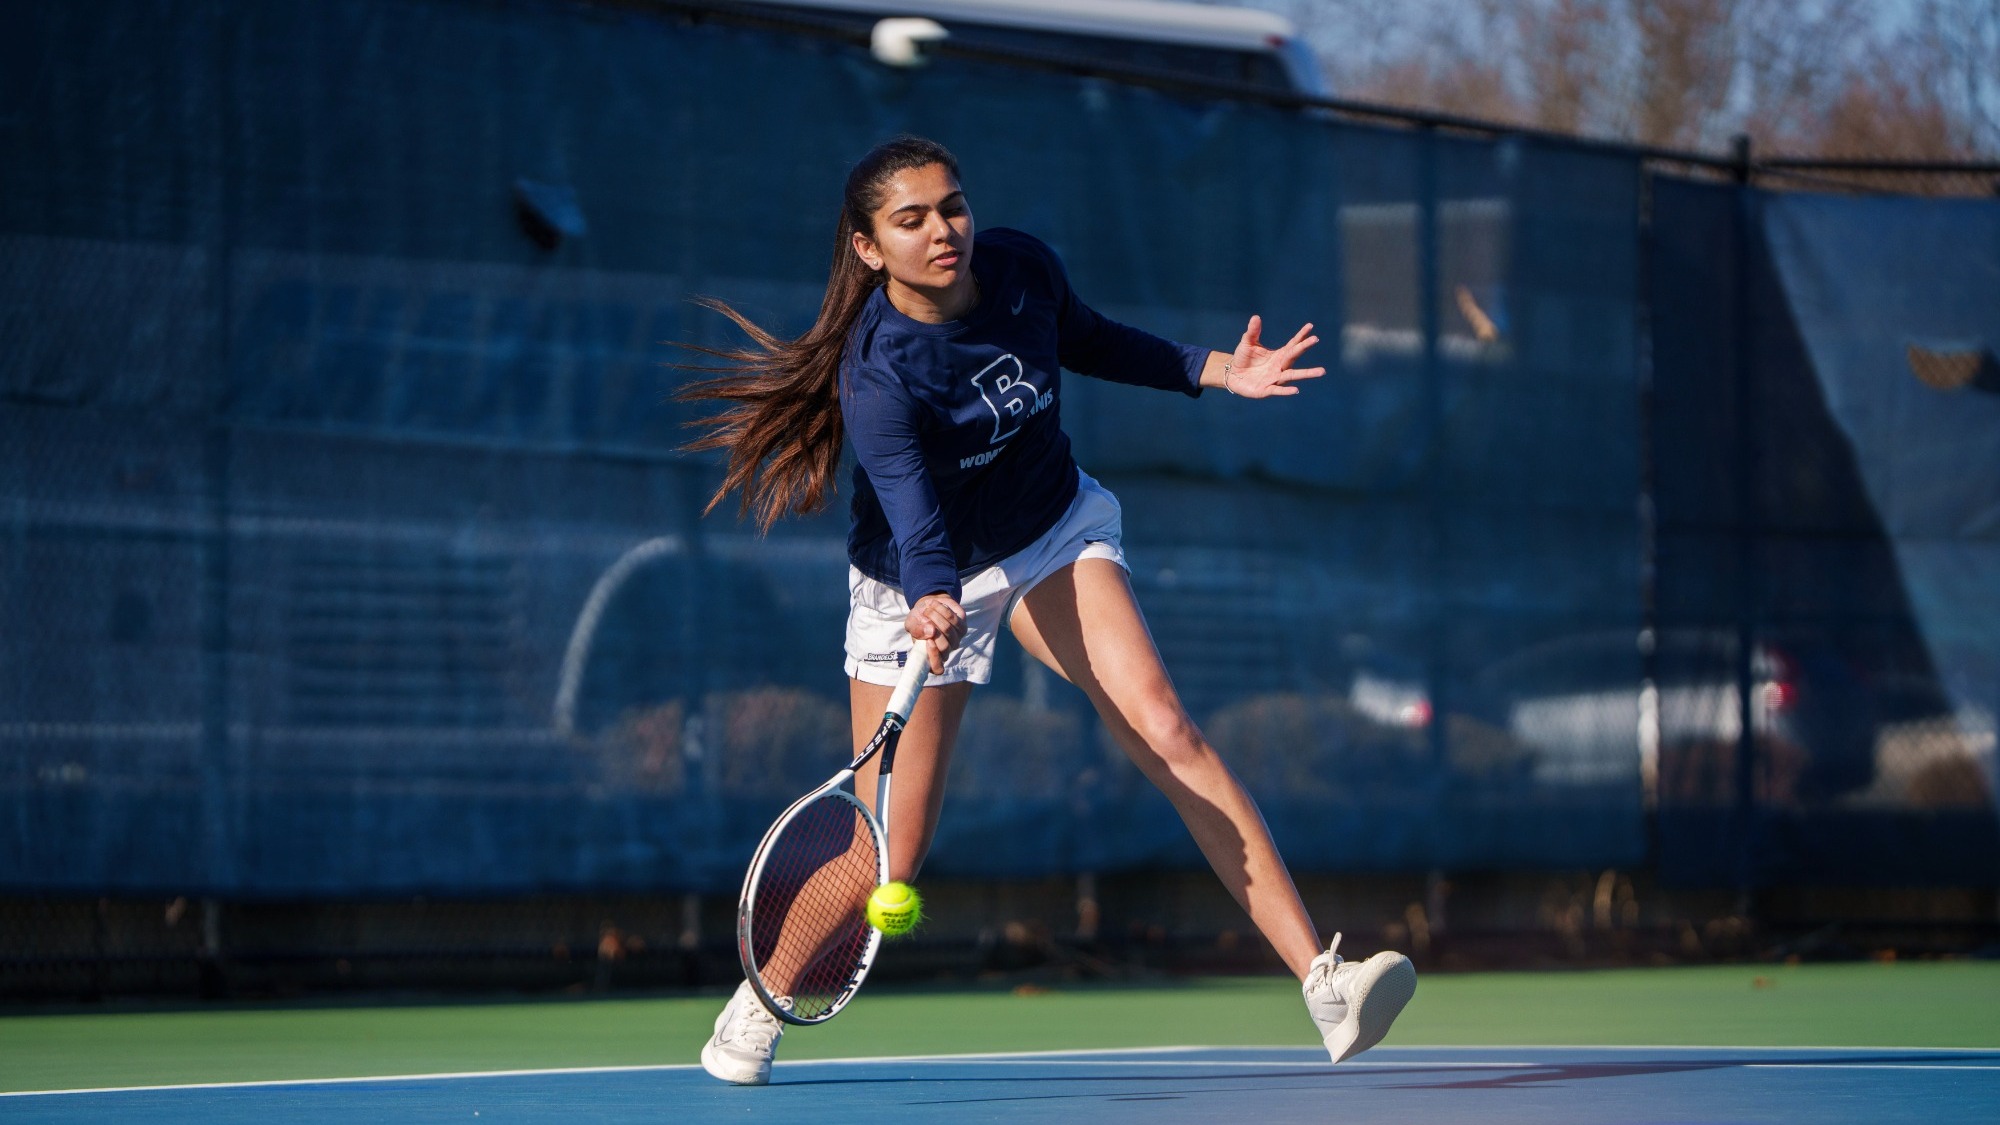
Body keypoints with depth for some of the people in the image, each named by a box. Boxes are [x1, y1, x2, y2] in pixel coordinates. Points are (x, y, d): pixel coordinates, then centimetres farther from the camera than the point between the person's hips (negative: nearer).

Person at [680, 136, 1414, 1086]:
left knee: (1164, 730, -20)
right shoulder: (877, 376, -31)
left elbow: (1088, 340, 9)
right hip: (923, 584, -3)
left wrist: (1214, 371, 3)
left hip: (1052, 536, 3)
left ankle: (1325, 985, -28)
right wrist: (934, 607, -60)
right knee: (892, 854, -3)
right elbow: (917, 524, -40)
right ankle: (764, 998, 29)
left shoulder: (1022, 268, -15)